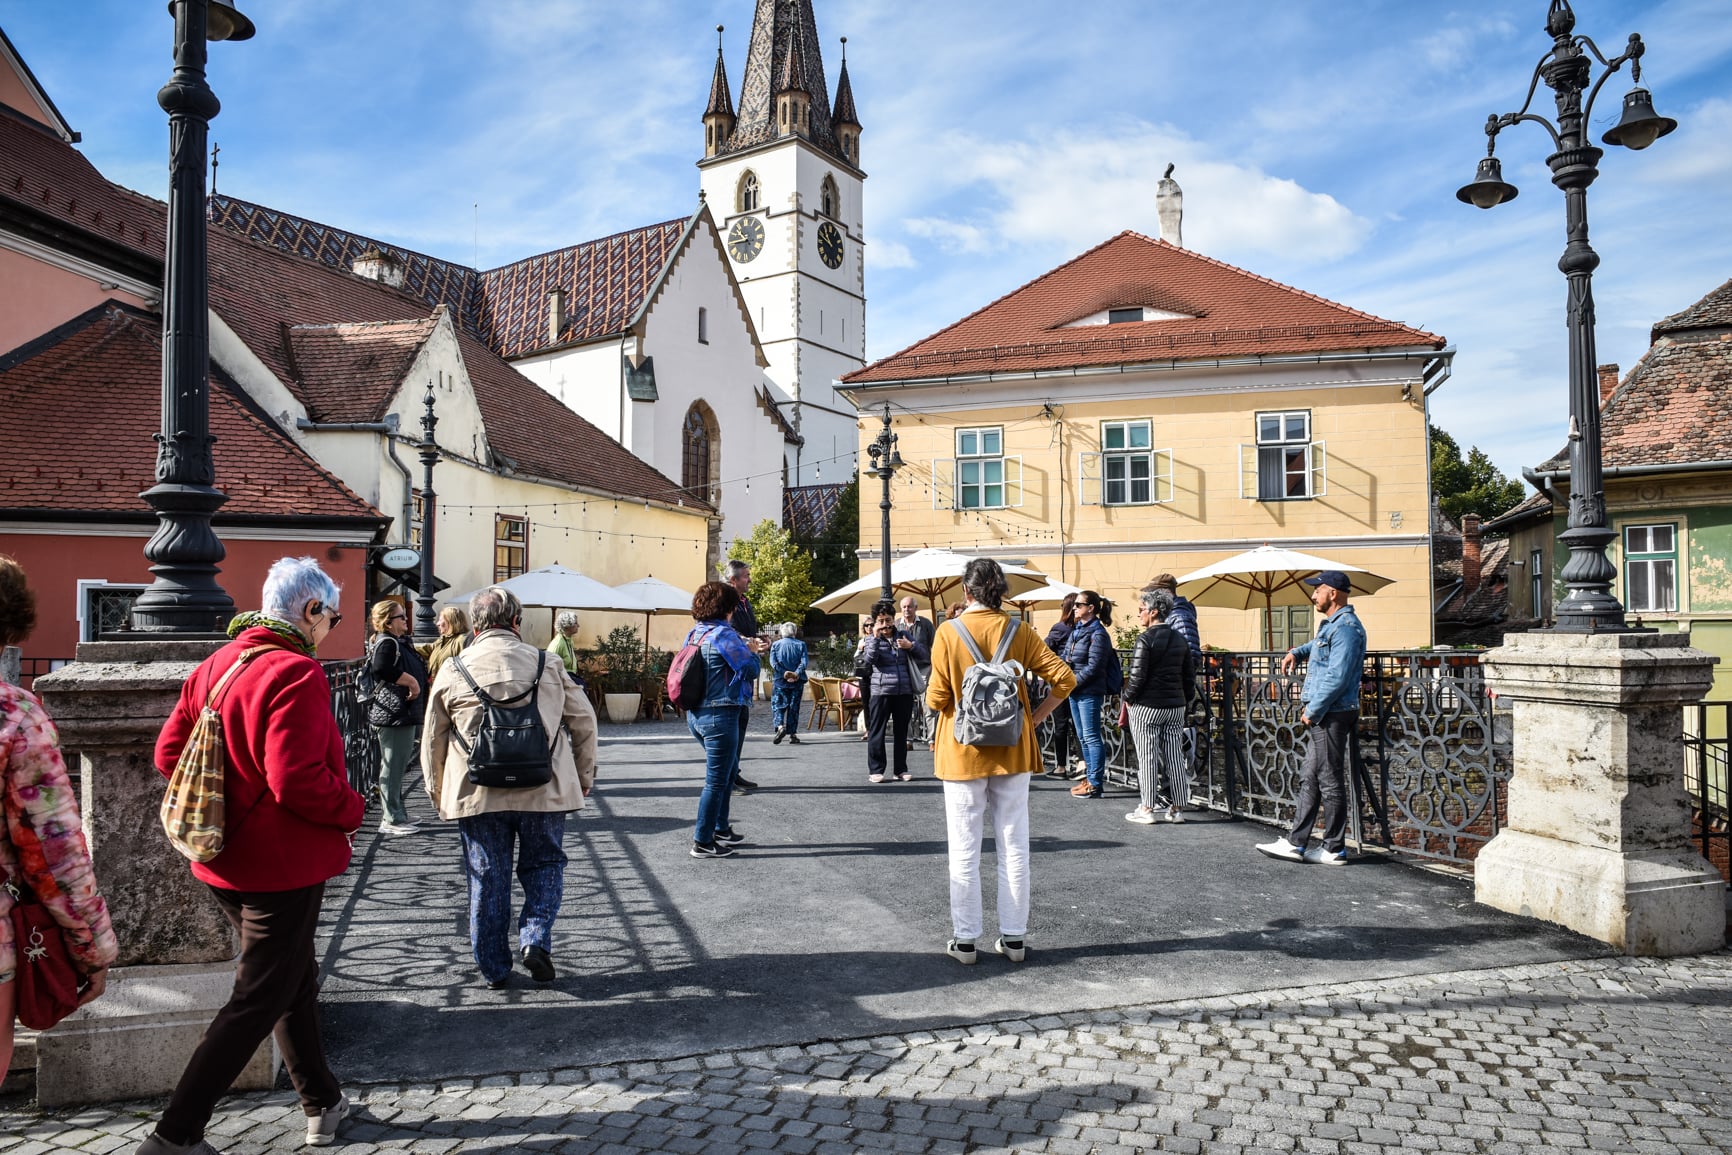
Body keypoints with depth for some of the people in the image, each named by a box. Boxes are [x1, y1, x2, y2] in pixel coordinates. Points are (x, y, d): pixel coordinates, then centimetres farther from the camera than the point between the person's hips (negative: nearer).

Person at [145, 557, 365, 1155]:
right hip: (283, 864, -9)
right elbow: (296, 780, -28)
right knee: (258, 1000, 5)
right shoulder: (296, 674, -22)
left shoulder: (216, 665, 6)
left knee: (295, 980, 22)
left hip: (228, 859, 10)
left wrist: (230, 799, 13)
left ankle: (323, 1104, 35)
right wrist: (352, 810, -12)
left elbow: (169, 753, 8)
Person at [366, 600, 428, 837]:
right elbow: (383, 669, -31)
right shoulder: (387, 643, -13)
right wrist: (412, 681, -23)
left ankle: (394, 816, 26)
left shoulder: (398, 643, 20)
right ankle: (392, 819, -2)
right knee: (393, 767, -7)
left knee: (395, 767, 17)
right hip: (394, 714, -11)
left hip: (401, 714, 11)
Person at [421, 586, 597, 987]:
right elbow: (584, 721, 6)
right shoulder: (546, 664, 0)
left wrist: (438, 793, 19)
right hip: (544, 790, 0)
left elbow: (432, 740, 6)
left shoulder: (454, 670, -1)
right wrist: (583, 778, 17)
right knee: (544, 865, 17)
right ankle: (535, 940, 0)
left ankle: (493, 968, 20)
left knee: (487, 880, 12)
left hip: (477, 795, 0)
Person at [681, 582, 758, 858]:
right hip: (720, 715, -9)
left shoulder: (693, 635, 9)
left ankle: (721, 829, 33)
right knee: (717, 780, 1)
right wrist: (751, 651, 6)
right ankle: (702, 842, 8)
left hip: (696, 715, 9)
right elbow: (751, 669, -15)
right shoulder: (724, 635, -17)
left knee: (728, 768, 24)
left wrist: (744, 648, 17)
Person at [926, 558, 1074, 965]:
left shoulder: (949, 634, -9)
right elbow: (1064, 679, -8)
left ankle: (964, 940, 14)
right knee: (1014, 848, 11)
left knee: (964, 851, 7)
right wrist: (1035, 718, 1)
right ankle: (1014, 938, 18)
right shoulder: (1018, 633, -2)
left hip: (963, 752, -2)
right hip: (1012, 752, 2)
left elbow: (937, 698, -10)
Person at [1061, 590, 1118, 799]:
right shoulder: (1077, 630, 13)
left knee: (1091, 737, -5)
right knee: (1083, 737, 14)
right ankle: (1091, 777, 24)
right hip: (1075, 690, 9)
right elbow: (1066, 657, 16)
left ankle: (1095, 783, 0)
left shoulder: (1098, 634, -12)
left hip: (1089, 692, -9)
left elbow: (1093, 667, -17)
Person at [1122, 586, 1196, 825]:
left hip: (1146, 707, -6)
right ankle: (1176, 808, 13)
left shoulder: (1145, 639, -13)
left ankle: (1147, 809, 6)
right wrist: (1184, 700, 17)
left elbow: (1137, 676, -17)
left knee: (1147, 758, 1)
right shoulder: (1180, 639, 7)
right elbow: (1190, 675, 10)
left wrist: (1128, 698, -3)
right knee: (1175, 756, 8)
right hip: (1175, 707, 6)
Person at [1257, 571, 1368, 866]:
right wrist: (1296, 652, 24)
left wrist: (1312, 711, -17)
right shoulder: (1331, 624, 17)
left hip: (1333, 715, -11)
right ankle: (1296, 843, 16)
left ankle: (1334, 850, 6)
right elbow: (1318, 645, 42)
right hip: (1325, 715, 11)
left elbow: (1337, 678, -24)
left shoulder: (1345, 627, -16)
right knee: (1309, 778, 11)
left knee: (1330, 782, -3)